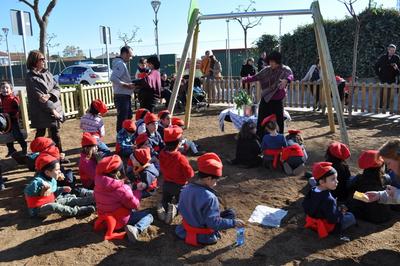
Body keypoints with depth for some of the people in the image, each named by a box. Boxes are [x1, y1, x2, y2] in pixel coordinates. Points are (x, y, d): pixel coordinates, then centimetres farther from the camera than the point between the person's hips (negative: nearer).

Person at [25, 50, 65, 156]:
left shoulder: (47, 73, 8)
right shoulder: (30, 78, -11)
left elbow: (57, 88, 3)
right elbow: (38, 97, -17)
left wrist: (49, 95, -19)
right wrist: (52, 109, -20)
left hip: (54, 108, 5)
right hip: (41, 112, -5)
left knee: (55, 133, 8)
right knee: (40, 134, 6)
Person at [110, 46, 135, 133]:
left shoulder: (122, 63, 17)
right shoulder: (120, 64, -16)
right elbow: (113, 78, -28)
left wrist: (130, 84, 9)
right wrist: (126, 85, -23)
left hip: (125, 96, 11)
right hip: (122, 96, -11)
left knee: (128, 117, 21)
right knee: (122, 119, -4)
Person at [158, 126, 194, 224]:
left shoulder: (162, 154, -12)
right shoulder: (180, 158, -30)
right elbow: (190, 174, -21)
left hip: (166, 183, 5)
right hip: (179, 186, -5)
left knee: (165, 201, 27)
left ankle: (163, 208, -9)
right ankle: (173, 209, -16)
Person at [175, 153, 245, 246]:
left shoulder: (186, 189, -10)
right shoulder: (209, 197, -33)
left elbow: (181, 209, 4)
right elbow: (213, 223, -30)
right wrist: (234, 223, -21)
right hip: (204, 237, -6)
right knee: (230, 213, 2)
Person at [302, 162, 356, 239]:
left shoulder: (312, 191, -9)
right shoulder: (328, 200, -33)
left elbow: (305, 205, 3)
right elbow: (333, 219, -29)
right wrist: (340, 211, -11)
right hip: (327, 227, -7)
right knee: (350, 216, 5)